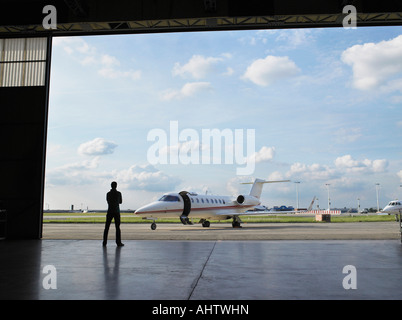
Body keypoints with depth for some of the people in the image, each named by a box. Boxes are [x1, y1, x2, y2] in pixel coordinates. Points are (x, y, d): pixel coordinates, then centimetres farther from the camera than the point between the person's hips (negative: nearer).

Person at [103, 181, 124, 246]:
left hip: (110, 212, 2)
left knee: (107, 227, 7)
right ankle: (118, 242, -2)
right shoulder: (119, 193, -4)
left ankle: (104, 242, 6)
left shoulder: (108, 194, 1)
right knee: (117, 227, 1)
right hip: (116, 212, -2)